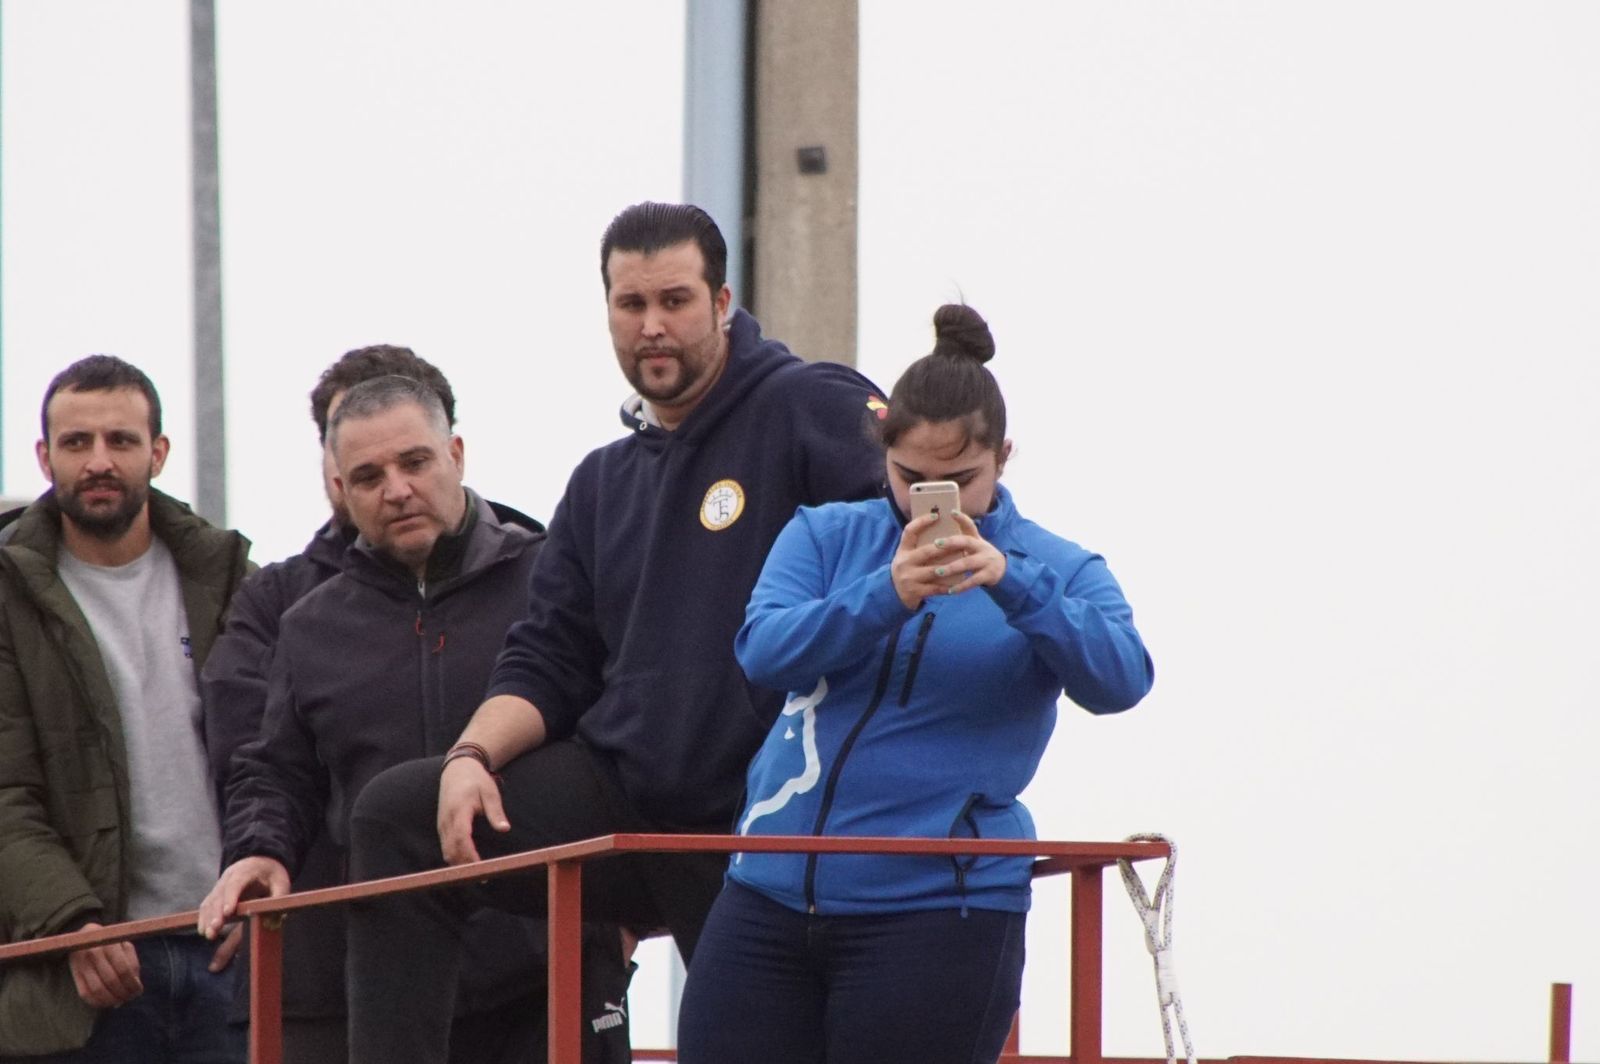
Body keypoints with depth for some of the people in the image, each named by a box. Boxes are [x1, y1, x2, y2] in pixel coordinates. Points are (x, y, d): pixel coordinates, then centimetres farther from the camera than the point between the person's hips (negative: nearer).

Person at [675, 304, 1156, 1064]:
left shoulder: (1055, 571, 5)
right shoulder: (827, 537, 10)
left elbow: (1119, 679, -14)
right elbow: (764, 650, -7)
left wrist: (1011, 584, -29)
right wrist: (886, 595, -23)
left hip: (939, 911, -3)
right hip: (773, 895, 3)